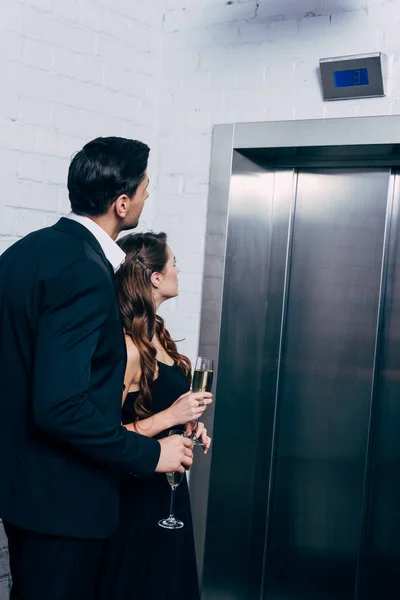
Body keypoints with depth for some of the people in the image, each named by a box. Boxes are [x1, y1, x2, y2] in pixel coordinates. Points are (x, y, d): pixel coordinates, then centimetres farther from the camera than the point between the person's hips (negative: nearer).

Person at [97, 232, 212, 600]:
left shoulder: (157, 335, 4)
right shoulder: (128, 347, -23)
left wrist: (188, 423, 4)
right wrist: (171, 417, -26)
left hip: (167, 488, 9)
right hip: (138, 492, -9)